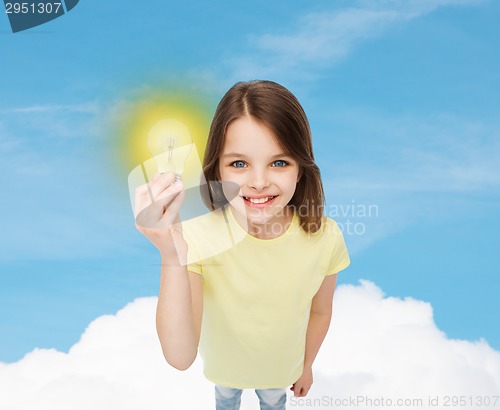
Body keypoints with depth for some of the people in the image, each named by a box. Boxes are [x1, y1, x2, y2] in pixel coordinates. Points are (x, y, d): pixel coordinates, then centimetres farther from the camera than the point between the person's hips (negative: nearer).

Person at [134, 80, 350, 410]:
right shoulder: (197, 236, -35)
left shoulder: (324, 237, -30)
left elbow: (320, 312, -10)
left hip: (282, 365, 1)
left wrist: (307, 365, 6)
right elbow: (180, 357, -41)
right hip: (224, 364, 0)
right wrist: (172, 256, -54)